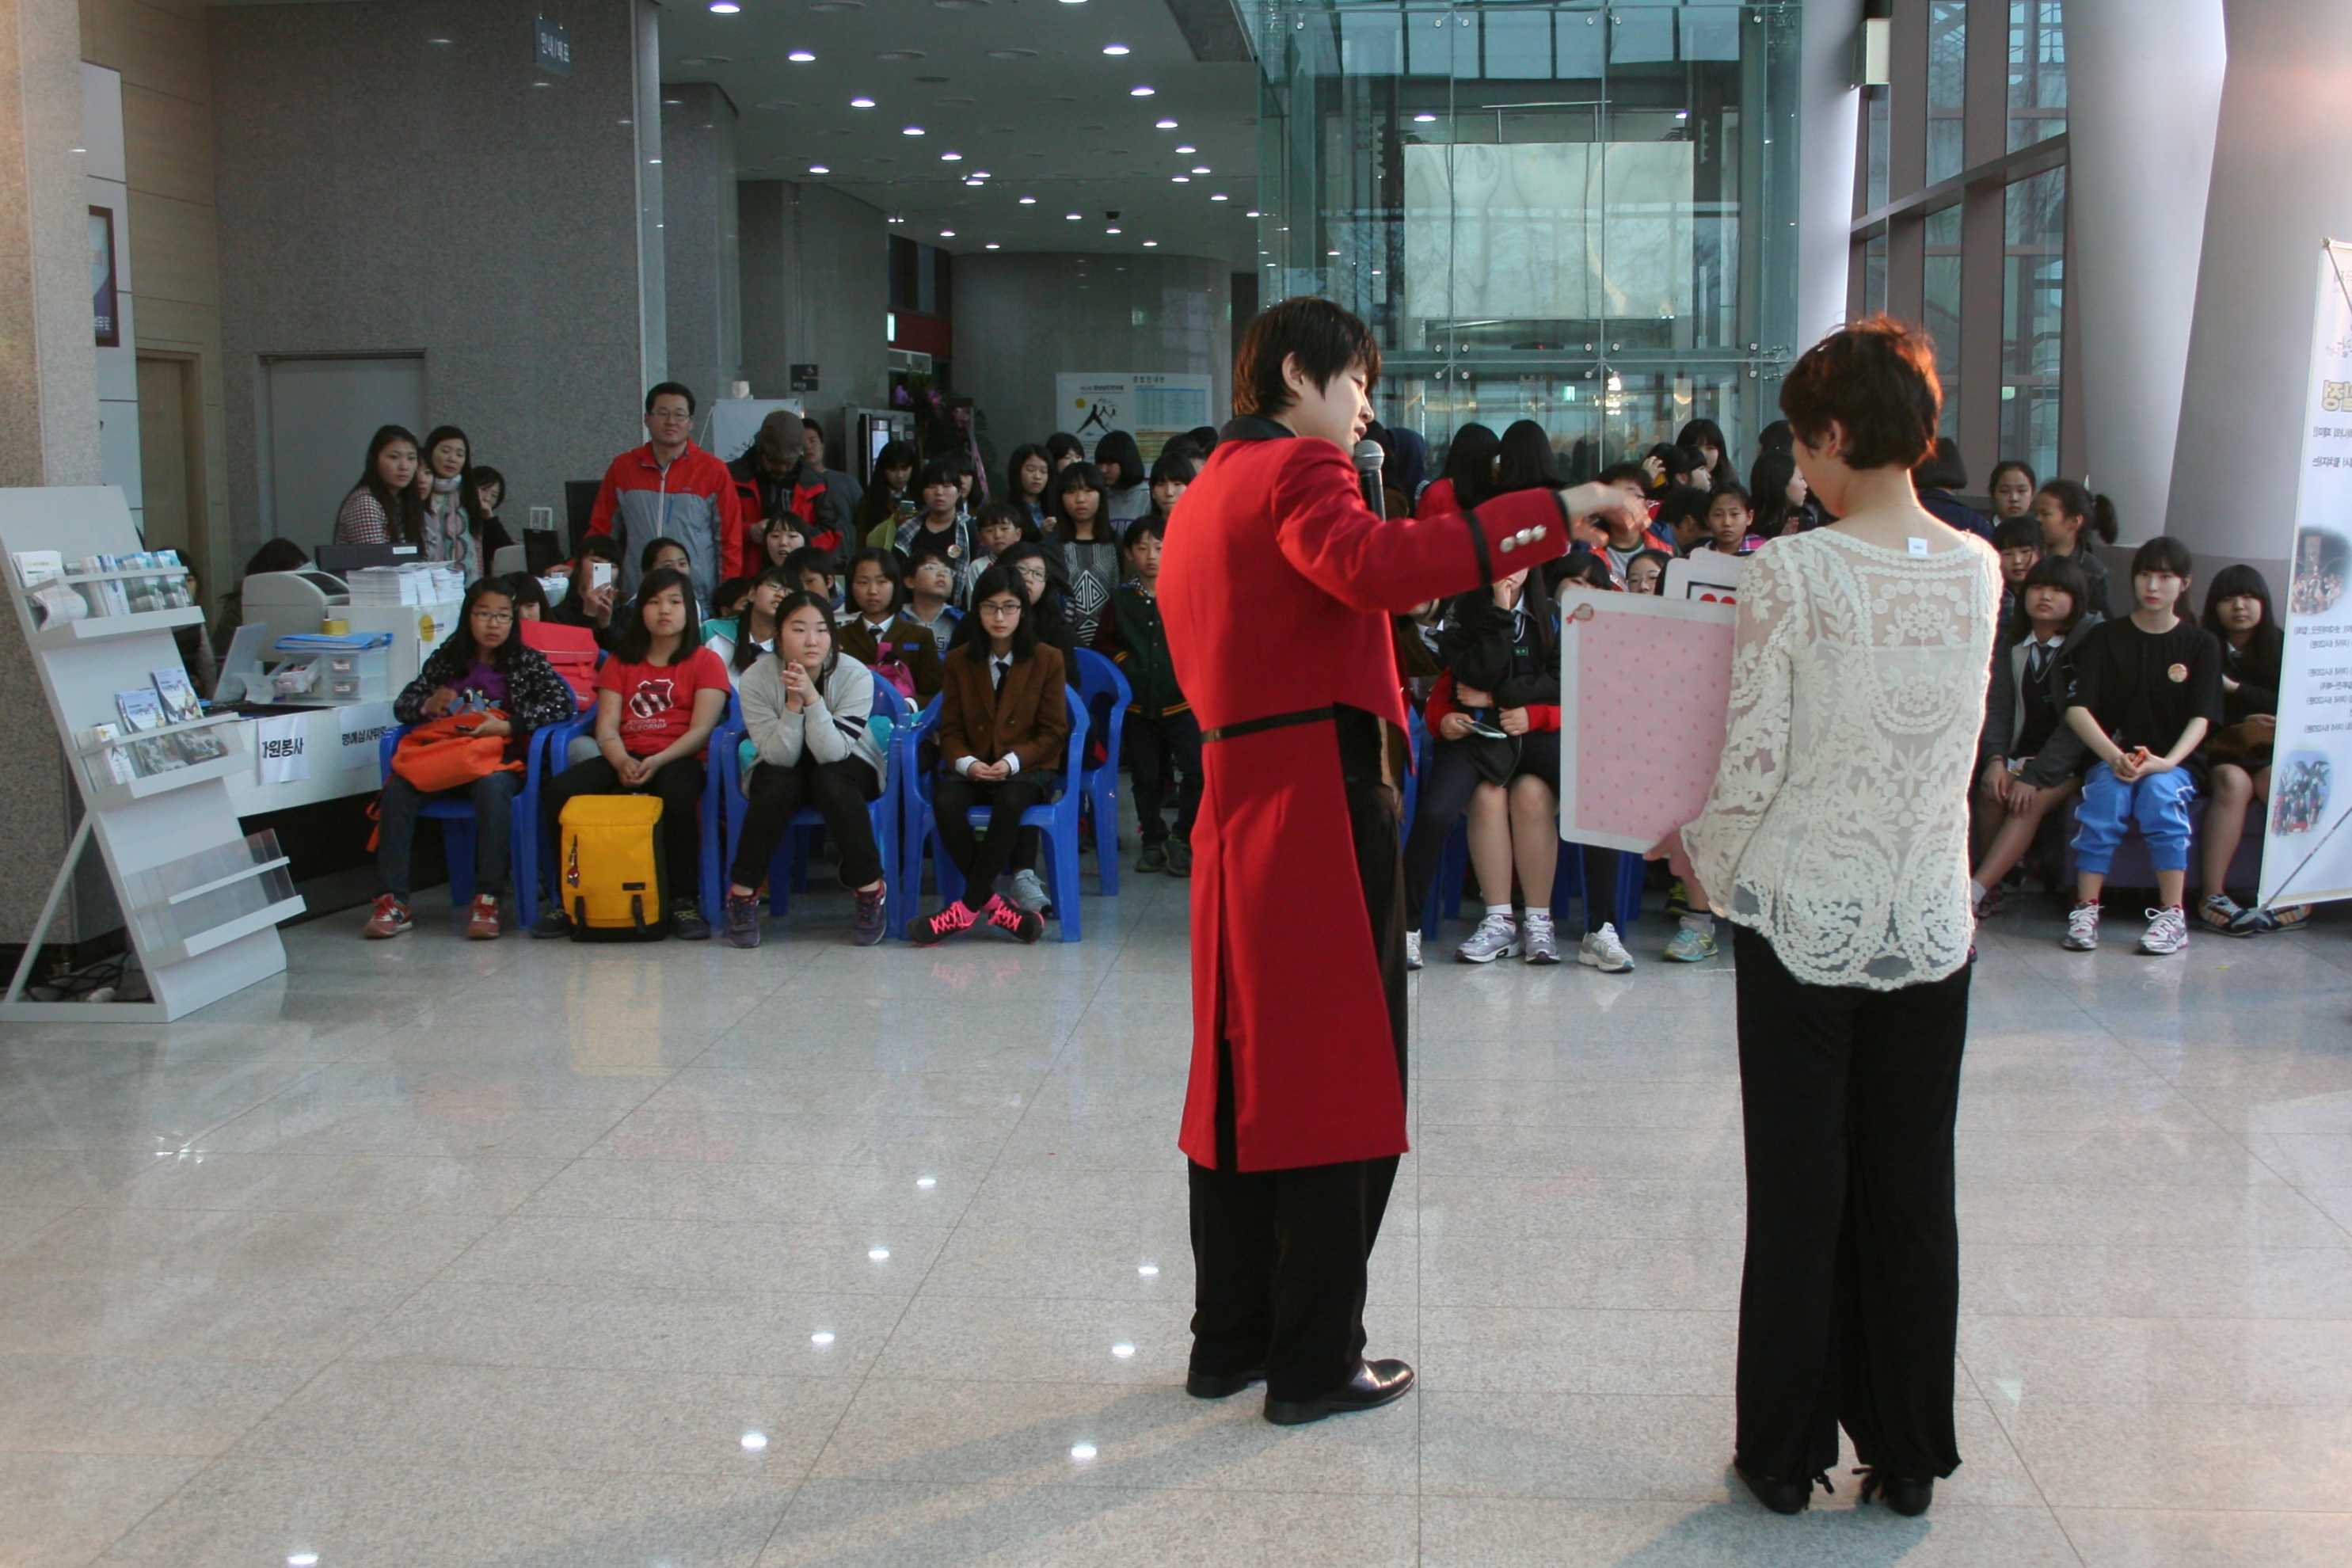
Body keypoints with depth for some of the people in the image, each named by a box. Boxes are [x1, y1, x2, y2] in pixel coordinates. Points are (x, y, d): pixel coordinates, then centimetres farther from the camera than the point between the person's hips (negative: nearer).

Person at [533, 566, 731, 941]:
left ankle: (682, 900, -26)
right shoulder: (620, 661, 20)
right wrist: (622, 763, -16)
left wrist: (657, 762, -21)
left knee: (679, 794, -40)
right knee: (561, 790, -24)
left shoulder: (706, 662, 10)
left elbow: (701, 730, -3)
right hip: (625, 759, 3)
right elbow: (606, 727, 8)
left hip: (679, 759, -3)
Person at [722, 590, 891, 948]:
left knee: (829, 779, -34)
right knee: (778, 784, -33)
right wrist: (793, 704, -36)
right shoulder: (757, 678, -20)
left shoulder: (855, 675, -22)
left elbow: (833, 753, -30)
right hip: (783, 770, 1)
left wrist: (812, 698, -41)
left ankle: (870, 889, -25)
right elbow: (779, 756, -23)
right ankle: (743, 893, -22)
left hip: (850, 769, -1)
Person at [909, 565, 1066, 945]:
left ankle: (968, 906, -33)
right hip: (972, 768, 2)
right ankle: (993, 905, -30)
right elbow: (951, 730, 8)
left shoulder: (1047, 660, 5)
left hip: (1028, 769, -2)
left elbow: (1053, 733, 1)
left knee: (1010, 801, -38)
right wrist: (967, 763, -15)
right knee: (945, 800, -33)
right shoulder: (959, 662, 11)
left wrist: (1012, 761, -16)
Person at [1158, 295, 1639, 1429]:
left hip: (1238, 803, 10)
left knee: (1246, 1079, 14)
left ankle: (1230, 1341, 23)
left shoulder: (1209, 490, 22)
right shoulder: (1296, 468, -9)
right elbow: (1371, 565, -30)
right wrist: (1550, 514, -30)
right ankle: (1316, 1363, 6)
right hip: (1323, 800, -10)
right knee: (1336, 1086, -2)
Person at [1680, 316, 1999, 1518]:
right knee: (1912, 1188, 12)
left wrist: (1709, 864, 5)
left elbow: (1752, 760, -13)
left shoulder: (1789, 573, -14)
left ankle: (1787, 1452, 19)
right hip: (1929, 921, 4)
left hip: (1805, 914, -4)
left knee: (1798, 1190, 8)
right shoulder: (1979, 571, 0)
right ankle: (1906, 1455, 24)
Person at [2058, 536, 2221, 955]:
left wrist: (2166, 761, -25)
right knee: (2107, 792, -33)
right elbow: (2077, 708, -5)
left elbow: (2201, 718, -4)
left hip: (2174, 762, 0)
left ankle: (2172, 916, -33)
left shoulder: (2202, 644, 7)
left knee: (2160, 790, -33)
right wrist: (2114, 757, -23)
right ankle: (2085, 910, -36)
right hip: (2111, 757, 0)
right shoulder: (2105, 637, 7)